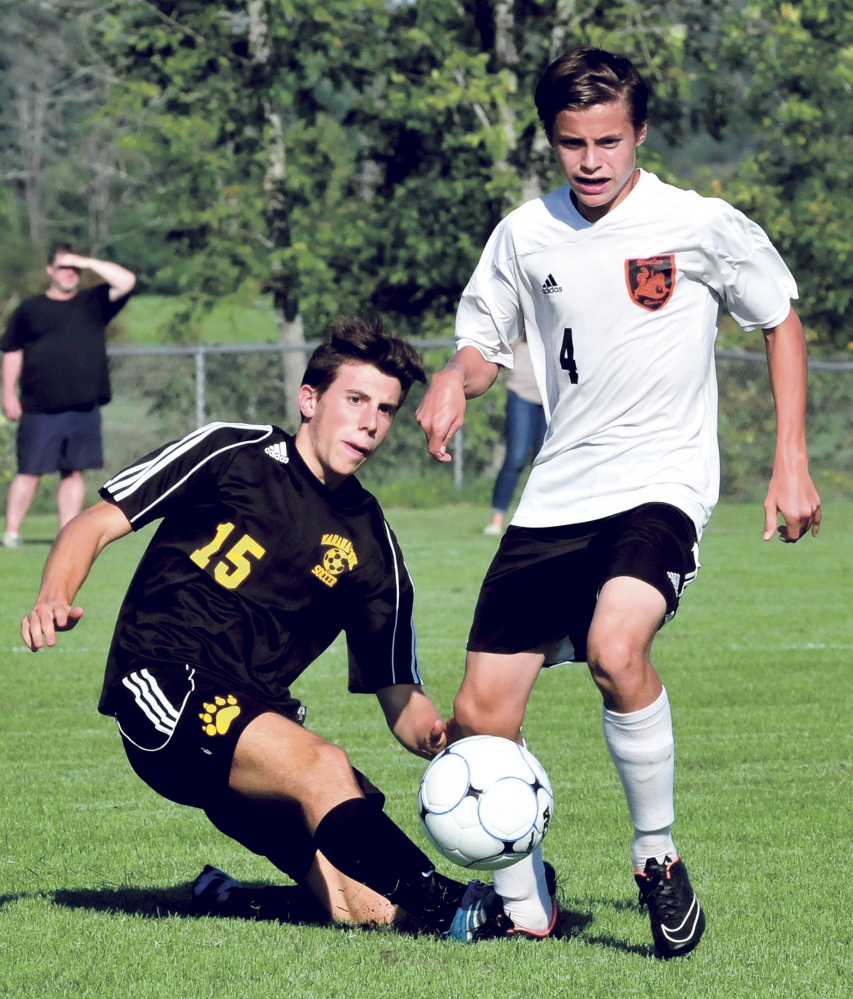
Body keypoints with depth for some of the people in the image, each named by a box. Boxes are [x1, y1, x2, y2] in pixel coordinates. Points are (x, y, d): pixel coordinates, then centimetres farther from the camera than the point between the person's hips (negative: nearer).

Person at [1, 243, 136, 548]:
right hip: (39, 409, -2)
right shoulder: (29, 310, 7)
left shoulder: (93, 303, 12)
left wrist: (87, 262, -2)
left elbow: (126, 281, 1)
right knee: (29, 471, -5)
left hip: (84, 408, 2)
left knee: (74, 472, 3)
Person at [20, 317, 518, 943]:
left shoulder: (372, 546, 14)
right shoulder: (232, 455, 5)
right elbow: (95, 525, 5)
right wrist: (55, 598, -15)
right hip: (164, 690, -5)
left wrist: (440, 737, -9)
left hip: (255, 718, 5)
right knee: (323, 765, -34)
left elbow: (401, 698, 15)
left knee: (369, 909, -17)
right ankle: (456, 909, -40)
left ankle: (226, 898, 7)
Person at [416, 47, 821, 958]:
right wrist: (452, 380, -8)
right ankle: (524, 906, 18)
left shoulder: (703, 227, -4)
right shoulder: (525, 235, 5)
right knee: (479, 719, -3)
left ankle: (658, 858, -13)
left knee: (615, 650, -33)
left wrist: (791, 462, 4)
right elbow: (483, 343, 17)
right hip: (556, 497, 4)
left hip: (659, 485, -4)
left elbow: (780, 321, 10)